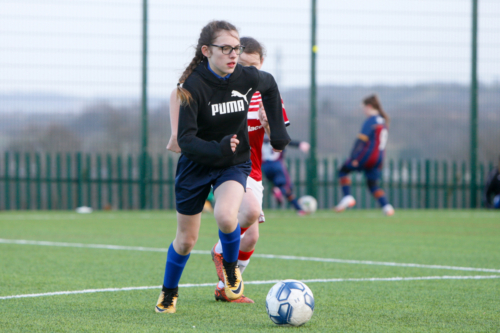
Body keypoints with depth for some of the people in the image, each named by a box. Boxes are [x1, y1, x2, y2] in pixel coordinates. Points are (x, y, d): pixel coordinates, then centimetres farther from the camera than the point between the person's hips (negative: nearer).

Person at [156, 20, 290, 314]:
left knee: (226, 217, -29)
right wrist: (218, 149, -42)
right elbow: (185, 140, -25)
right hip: (196, 164, -1)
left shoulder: (247, 78, -12)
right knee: (186, 240, 8)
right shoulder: (192, 86, -22)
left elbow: (270, 86, 13)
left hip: (235, 163, 1)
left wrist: (279, 130, 10)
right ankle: (169, 292, 35)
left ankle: (231, 267, 2)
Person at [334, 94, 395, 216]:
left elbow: (361, 140, -17)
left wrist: (354, 158, -17)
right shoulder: (383, 121, 13)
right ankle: (386, 206, -3)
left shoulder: (370, 121, -12)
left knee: (343, 171, 8)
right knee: (373, 184, 14)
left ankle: (347, 197, -4)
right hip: (379, 158, 8)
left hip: (367, 155, -8)